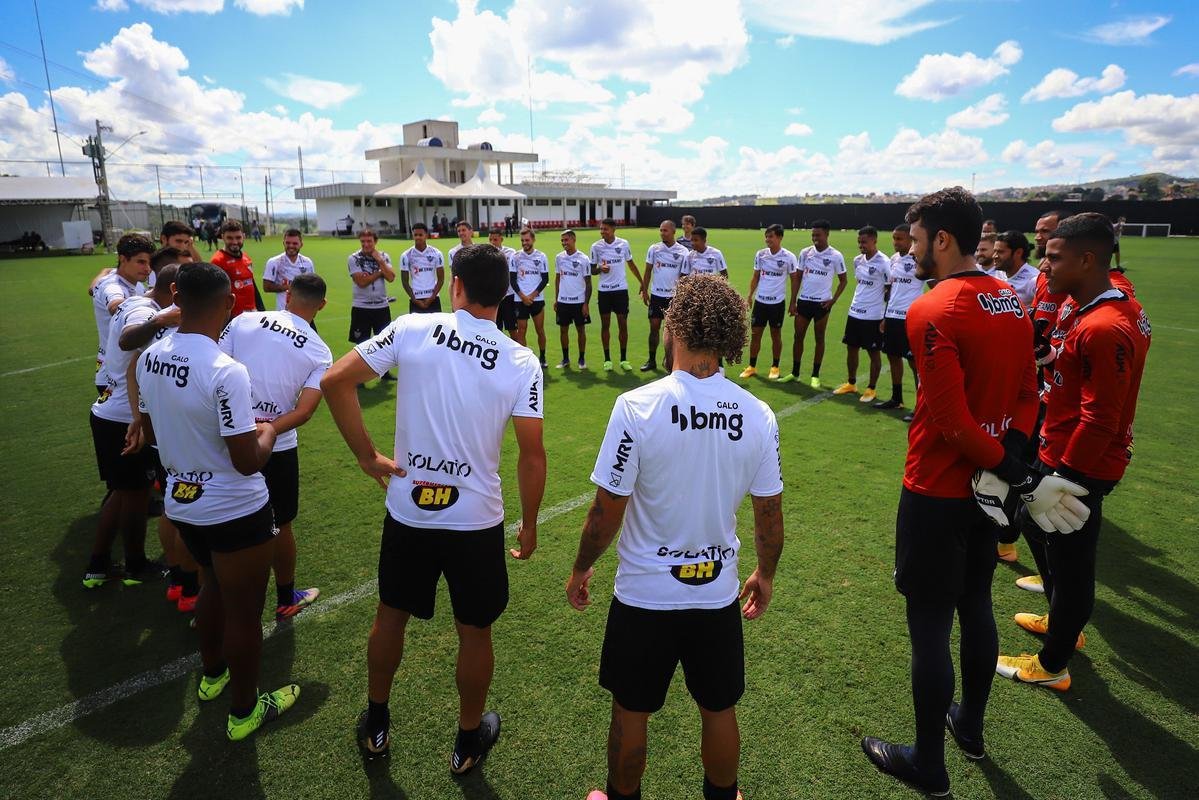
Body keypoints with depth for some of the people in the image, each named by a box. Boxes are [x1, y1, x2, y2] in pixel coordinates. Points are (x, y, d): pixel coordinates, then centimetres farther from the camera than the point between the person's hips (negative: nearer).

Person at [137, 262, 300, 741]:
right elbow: (248, 462, -26)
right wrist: (267, 431, -7)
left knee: (215, 585, 31)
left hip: (181, 502, 8)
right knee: (243, 612, 12)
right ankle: (244, 711, 32)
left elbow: (151, 434, 9)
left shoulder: (150, 359, -5)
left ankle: (212, 674, 52)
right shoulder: (225, 372, -29)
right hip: (235, 513, -7)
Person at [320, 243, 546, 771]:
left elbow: (334, 381, -10)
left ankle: (375, 726, 44)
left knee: (390, 617, 24)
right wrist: (529, 525, 3)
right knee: (475, 633, 18)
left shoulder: (412, 330, -9)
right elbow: (532, 456, -10)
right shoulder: (522, 363, -11)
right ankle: (469, 741, 38)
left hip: (407, 513, 2)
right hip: (477, 521, -1)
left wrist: (366, 456, -2)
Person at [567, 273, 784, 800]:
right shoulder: (758, 415, -11)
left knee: (630, 713, 19)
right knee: (719, 712, 24)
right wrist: (765, 574, 17)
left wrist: (581, 568, 2)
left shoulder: (636, 406, -22)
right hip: (718, 594, 3)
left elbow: (607, 512, -16)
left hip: (644, 595, -3)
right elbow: (770, 517, -1)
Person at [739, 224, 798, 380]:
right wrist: (750, 294, 2)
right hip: (760, 300, 3)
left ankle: (775, 367, 19)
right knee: (755, 333, 6)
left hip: (777, 302, -3)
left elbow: (794, 279, 0)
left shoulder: (789, 257, -8)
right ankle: (752, 366, 17)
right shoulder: (760, 254, 1)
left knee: (776, 334, 7)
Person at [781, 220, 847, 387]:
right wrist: (792, 302, 3)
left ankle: (815, 376, 14)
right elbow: (798, 277, 8)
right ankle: (795, 373, 18)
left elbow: (843, 280, 4)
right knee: (798, 336, 6)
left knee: (819, 338, 5)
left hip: (822, 303, -3)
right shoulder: (805, 252, 3)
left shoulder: (835, 256, -6)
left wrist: (833, 300, -7)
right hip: (804, 300, 3)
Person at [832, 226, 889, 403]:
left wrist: (886, 318, -10)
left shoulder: (884, 262, -13)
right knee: (851, 349, 14)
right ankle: (851, 384, 30)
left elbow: (890, 291, -10)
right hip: (854, 313, 7)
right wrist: (857, 303, 17)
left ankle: (872, 389, 16)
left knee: (873, 353, 5)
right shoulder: (857, 260, 7)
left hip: (873, 316, -7)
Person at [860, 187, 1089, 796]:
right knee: (976, 607, 23)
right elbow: (1028, 395, 8)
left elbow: (953, 420, -23)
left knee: (929, 628, 5)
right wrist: (1013, 459, -1)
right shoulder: (1012, 302, 5)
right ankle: (970, 726, 43)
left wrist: (1020, 477, -13)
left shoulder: (931, 312, -21)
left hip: (937, 493, -8)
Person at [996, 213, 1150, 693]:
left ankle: (1052, 665, 25)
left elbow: (1099, 421, -25)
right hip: (1057, 451, 10)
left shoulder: (1104, 331, -27)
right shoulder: (1084, 307, 5)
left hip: (1080, 466, -10)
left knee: (1070, 560, 5)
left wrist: (1064, 475, -19)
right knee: (1033, 524, 26)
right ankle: (1062, 620, 47)